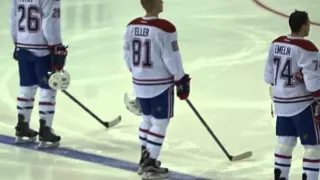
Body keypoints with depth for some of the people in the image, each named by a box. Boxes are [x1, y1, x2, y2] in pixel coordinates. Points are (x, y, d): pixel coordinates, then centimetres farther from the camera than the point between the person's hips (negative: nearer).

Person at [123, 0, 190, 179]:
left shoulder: (132, 26, 0)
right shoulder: (165, 28, -21)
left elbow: (128, 56, 9)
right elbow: (172, 59, -17)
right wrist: (182, 81, -4)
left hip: (140, 83, 7)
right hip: (160, 84, -7)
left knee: (147, 119, 22)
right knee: (160, 122, 3)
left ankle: (145, 160, 29)